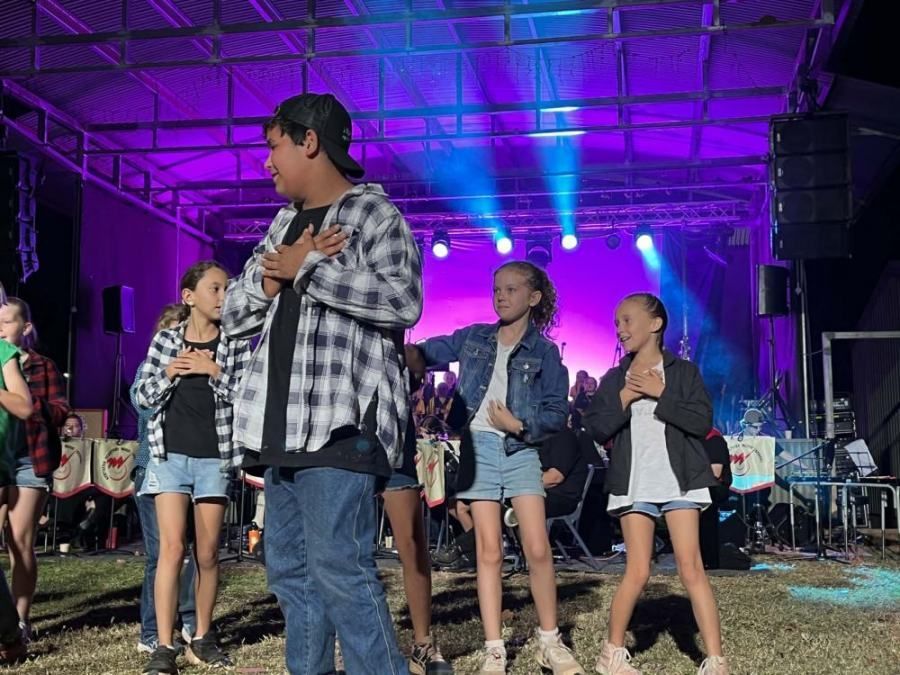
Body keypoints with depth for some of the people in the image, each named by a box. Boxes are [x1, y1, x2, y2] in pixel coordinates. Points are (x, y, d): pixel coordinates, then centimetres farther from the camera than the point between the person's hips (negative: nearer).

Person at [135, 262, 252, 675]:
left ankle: (202, 638, 21)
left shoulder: (236, 343, 3)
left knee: (207, 553, 7)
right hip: (169, 453, 0)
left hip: (214, 457, 1)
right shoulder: (165, 340, 5)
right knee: (172, 547, -9)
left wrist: (214, 371, -15)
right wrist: (169, 372, -13)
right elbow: (143, 397, 4)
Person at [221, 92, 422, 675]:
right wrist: (275, 275, -2)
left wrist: (306, 269, -12)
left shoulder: (373, 212, -1)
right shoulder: (283, 224, 22)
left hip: (340, 419, -8)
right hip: (282, 422, 8)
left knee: (339, 569, -13)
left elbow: (403, 300, -18)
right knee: (290, 569, 10)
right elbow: (234, 314, 19)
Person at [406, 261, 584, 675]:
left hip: (520, 451, -1)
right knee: (489, 552, 2)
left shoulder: (545, 352, 2)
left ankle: (549, 641, 12)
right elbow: (422, 357, 4)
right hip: (478, 448, 1)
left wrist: (520, 425, -15)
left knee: (537, 549, -6)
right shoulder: (472, 338, 9)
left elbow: (558, 413, 0)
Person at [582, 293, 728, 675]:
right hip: (634, 483, 2)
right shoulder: (614, 379, 10)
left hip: (679, 479, -1)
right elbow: (595, 428, 2)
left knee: (691, 568, -6)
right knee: (637, 572, 0)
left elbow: (702, 422, -7)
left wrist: (660, 393, -12)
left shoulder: (683, 371, 3)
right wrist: (625, 397, -9)